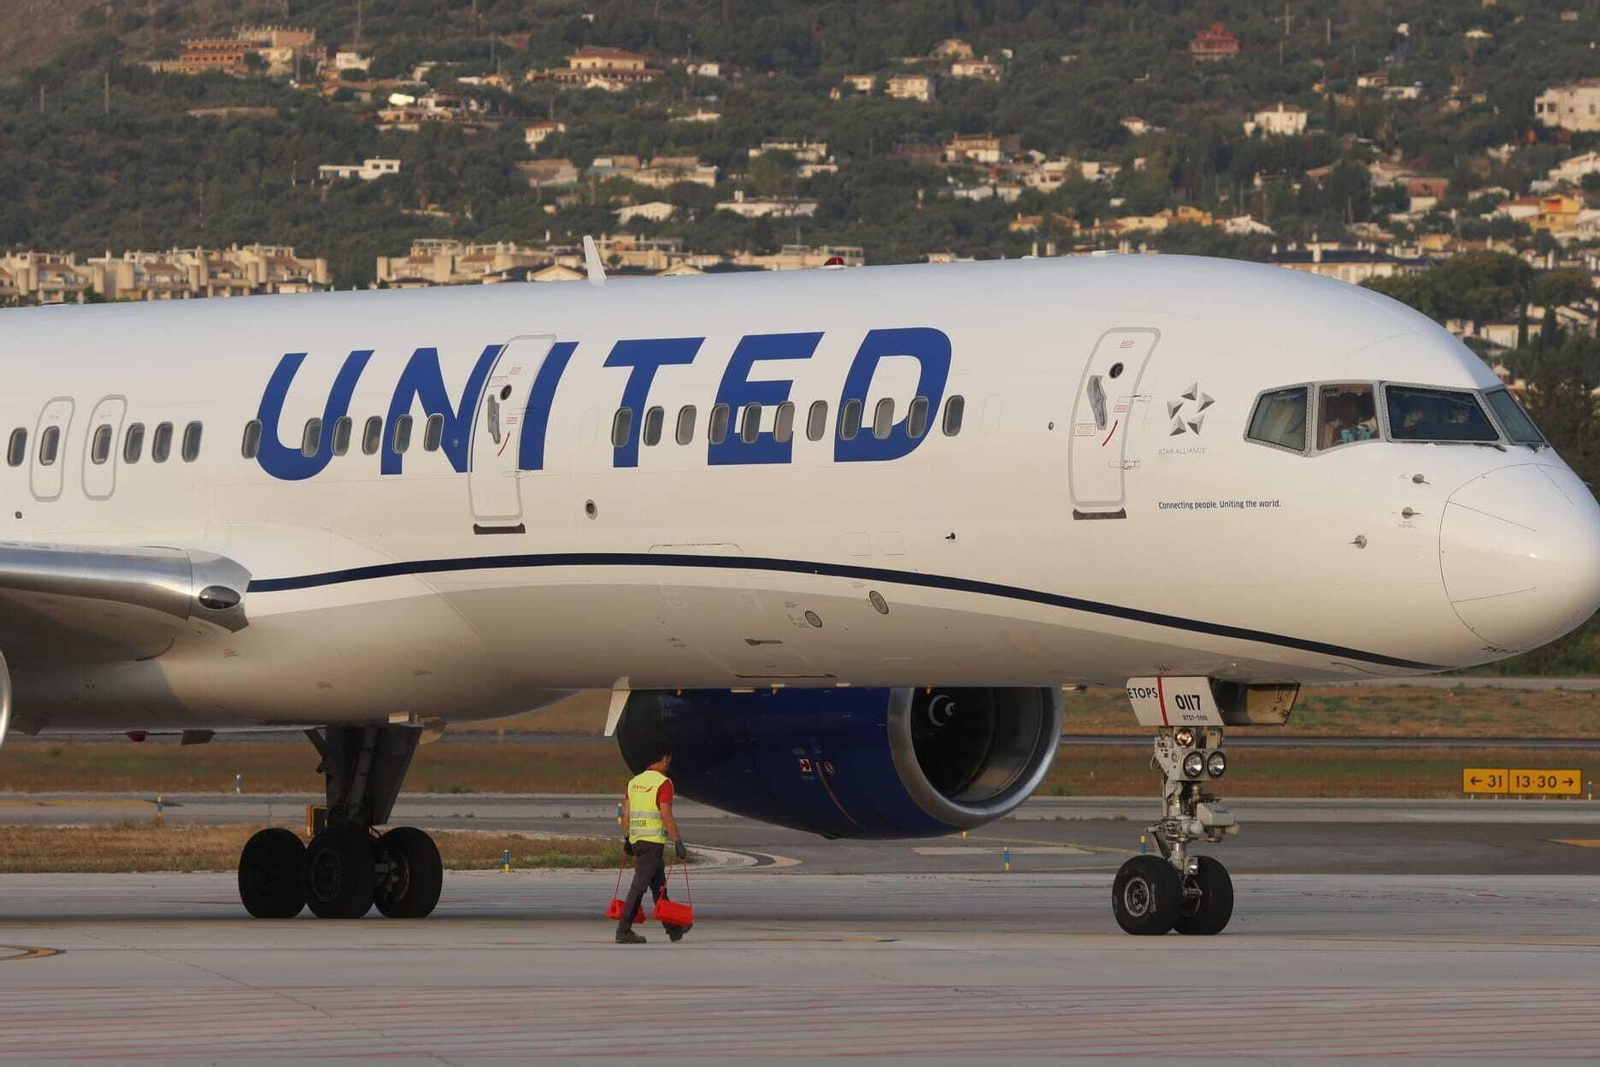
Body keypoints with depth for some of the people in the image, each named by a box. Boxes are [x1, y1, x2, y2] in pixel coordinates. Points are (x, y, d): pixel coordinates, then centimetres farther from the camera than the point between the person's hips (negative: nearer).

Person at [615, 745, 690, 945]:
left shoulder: (635, 781, 12)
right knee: (639, 885, -8)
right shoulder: (663, 783, -10)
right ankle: (624, 931, -11)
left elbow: (626, 814, 14)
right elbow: (666, 815, -17)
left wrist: (627, 839, 22)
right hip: (653, 840, -8)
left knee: (659, 885, 17)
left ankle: (673, 928, 26)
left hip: (636, 839, 8)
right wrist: (678, 842, -13)